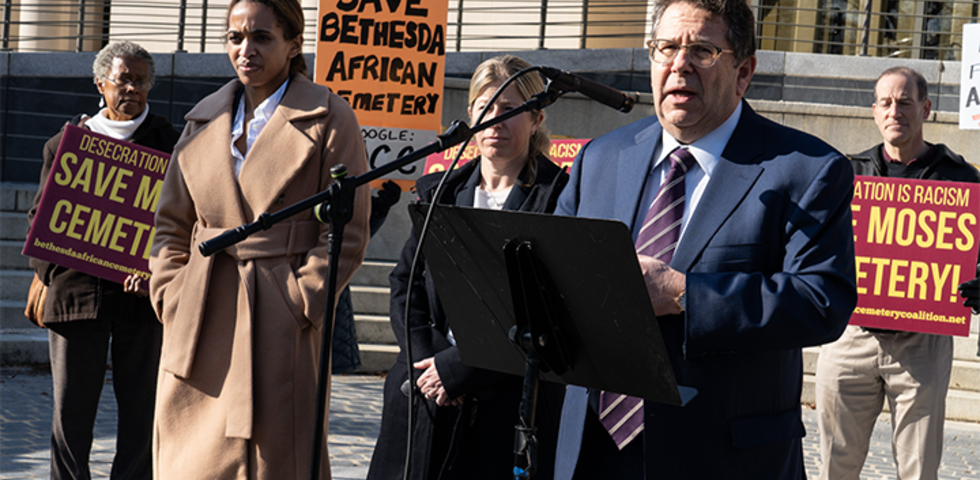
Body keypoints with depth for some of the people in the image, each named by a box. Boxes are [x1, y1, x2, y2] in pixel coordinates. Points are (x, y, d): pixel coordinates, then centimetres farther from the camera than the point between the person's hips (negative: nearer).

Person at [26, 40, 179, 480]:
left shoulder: (170, 145, 6)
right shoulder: (64, 143, 11)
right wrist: (47, 273, -4)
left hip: (142, 295, -1)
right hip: (76, 291, 1)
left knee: (139, 410, 3)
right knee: (71, 409, 3)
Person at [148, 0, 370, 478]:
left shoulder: (328, 120, -2)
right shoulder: (205, 118, 13)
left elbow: (347, 234, -5)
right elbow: (171, 223, 18)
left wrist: (297, 305, -12)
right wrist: (170, 296, 5)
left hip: (278, 329, -5)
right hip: (200, 326, 5)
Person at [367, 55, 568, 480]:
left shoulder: (558, 197, -4)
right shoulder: (439, 191, 14)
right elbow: (404, 283, 12)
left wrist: (460, 365, -14)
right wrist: (425, 358, -5)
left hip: (512, 395, -5)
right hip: (426, 393, 5)